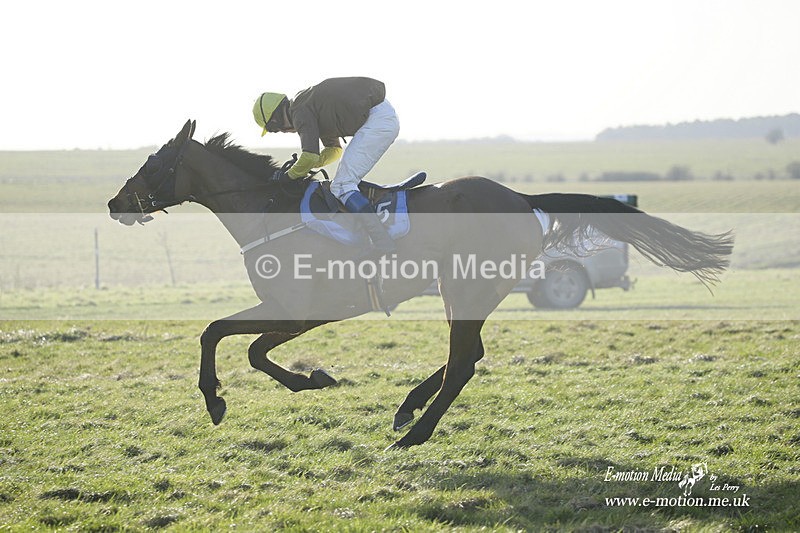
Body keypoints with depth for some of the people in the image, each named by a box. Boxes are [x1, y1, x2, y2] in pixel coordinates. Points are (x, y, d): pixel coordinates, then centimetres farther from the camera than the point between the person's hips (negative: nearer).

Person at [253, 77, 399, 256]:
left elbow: (310, 157, -15)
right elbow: (334, 150, 36)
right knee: (347, 183, 19)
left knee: (342, 186, -12)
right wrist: (301, 165, 23)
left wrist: (290, 175, 5)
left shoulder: (300, 112, -6)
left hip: (377, 119, -10)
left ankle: (383, 243, -24)